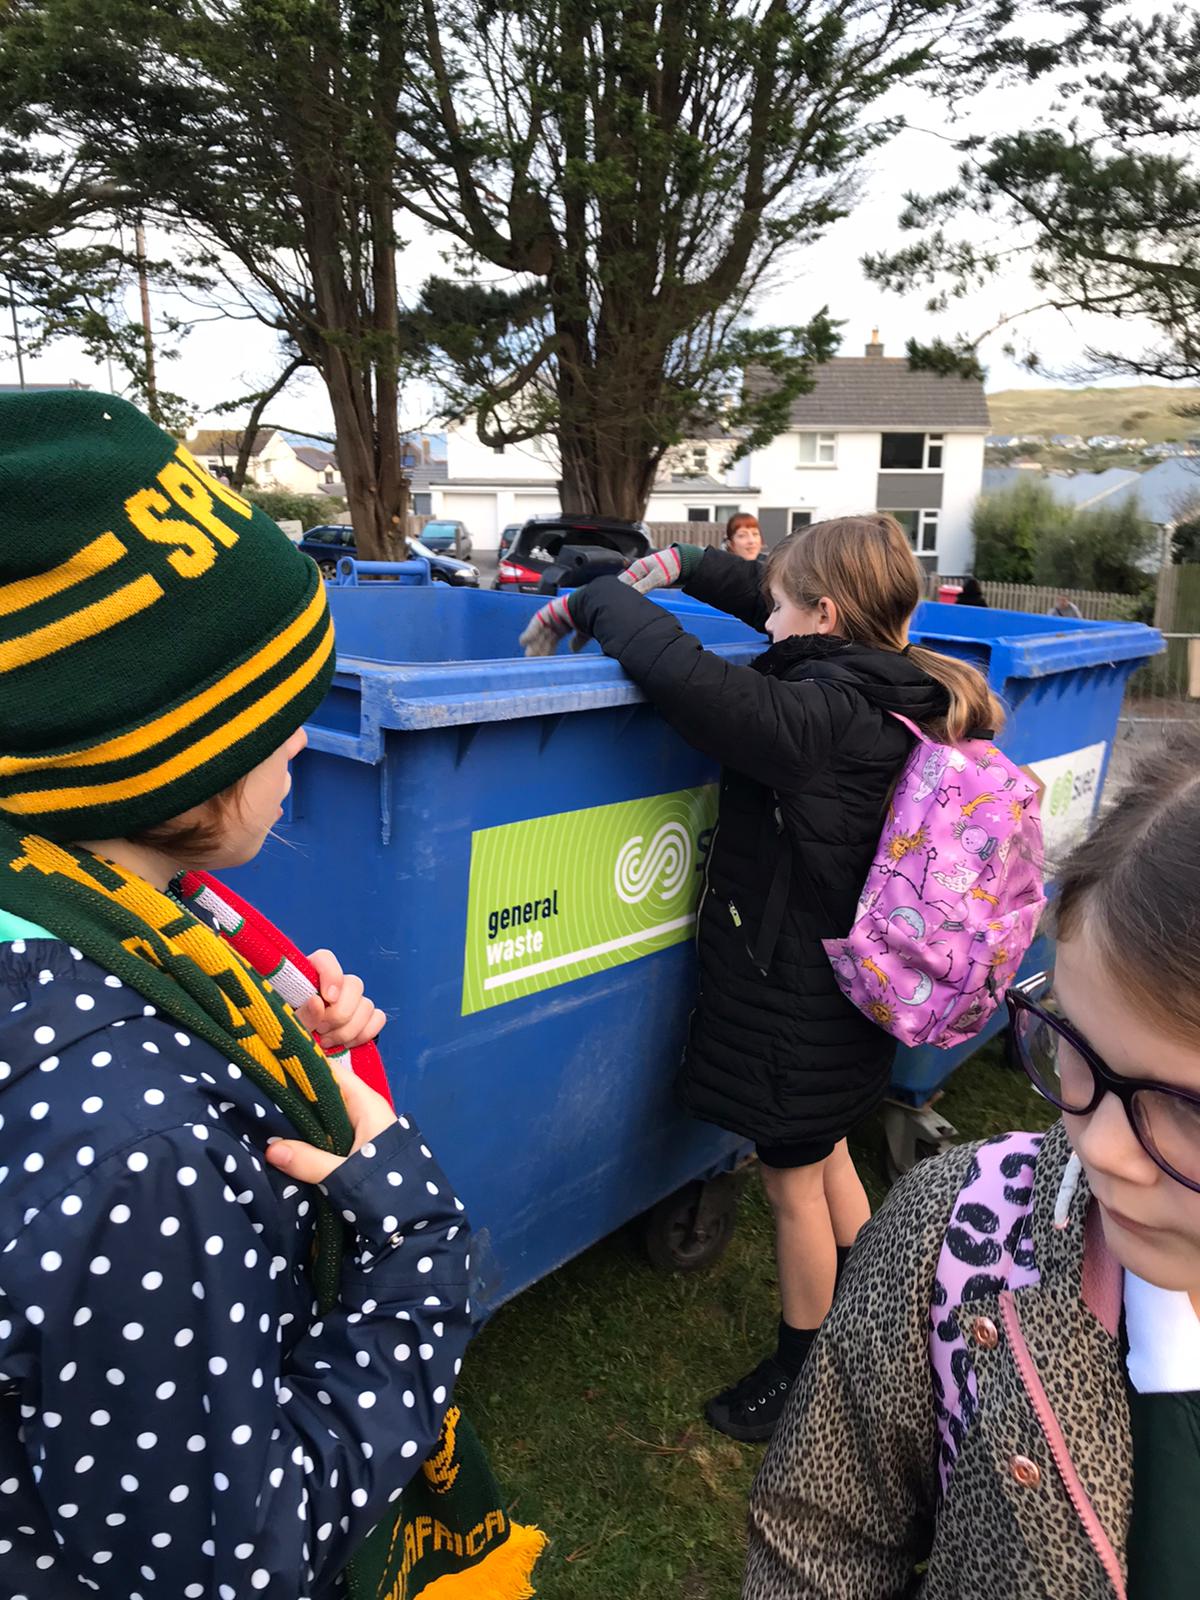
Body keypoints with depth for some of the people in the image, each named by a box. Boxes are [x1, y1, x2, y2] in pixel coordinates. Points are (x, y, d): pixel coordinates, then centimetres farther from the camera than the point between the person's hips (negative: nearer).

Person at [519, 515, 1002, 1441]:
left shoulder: (821, 716, -28)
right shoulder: (887, 693, -2)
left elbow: (684, 676, -41)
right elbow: (796, 621, 15)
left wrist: (591, 601, -23)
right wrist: (688, 567, 13)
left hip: (797, 1002, -9)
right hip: (843, 988, 9)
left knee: (793, 1182, 12)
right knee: (827, 1156, 27)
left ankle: (800, 1375, 35)